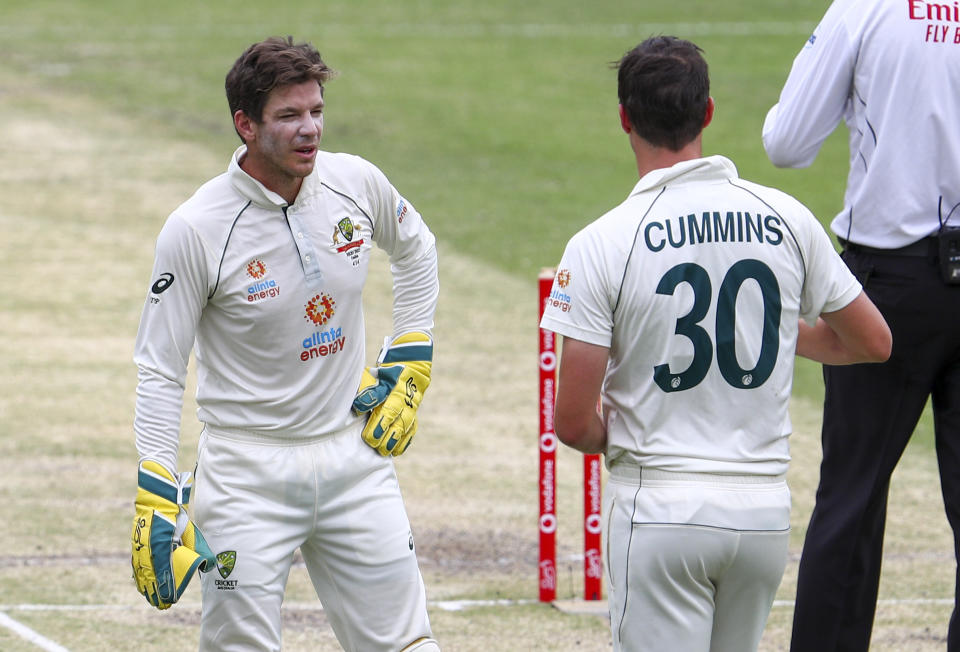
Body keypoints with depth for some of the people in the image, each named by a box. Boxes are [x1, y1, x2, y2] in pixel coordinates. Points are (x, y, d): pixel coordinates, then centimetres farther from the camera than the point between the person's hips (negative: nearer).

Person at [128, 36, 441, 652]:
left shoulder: (356, 183, -4)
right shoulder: (196, 229, -15)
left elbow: (416, 249, 19)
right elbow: (160, 371, -9)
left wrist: (409, 368, 12)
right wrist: (156, 505, -15)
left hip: (354, 449, 4)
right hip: (249, 470, -4)